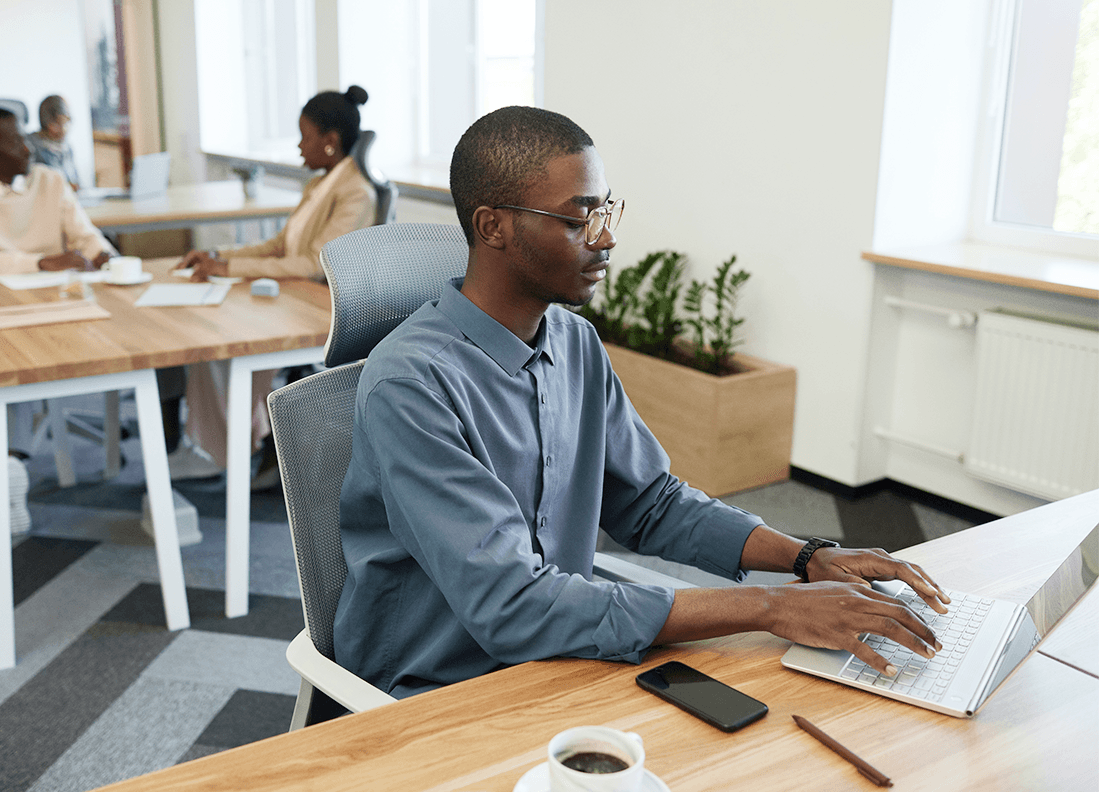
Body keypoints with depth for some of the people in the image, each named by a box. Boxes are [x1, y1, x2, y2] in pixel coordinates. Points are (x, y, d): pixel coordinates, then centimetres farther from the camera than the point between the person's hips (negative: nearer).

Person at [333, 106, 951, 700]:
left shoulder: (578, 344, 3)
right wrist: (767, 608, -29)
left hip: (557, 662, 6)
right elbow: (508, 606, -29)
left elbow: (652, 503, 12)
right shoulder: (410, 383, -23)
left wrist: (811, 558, -3)